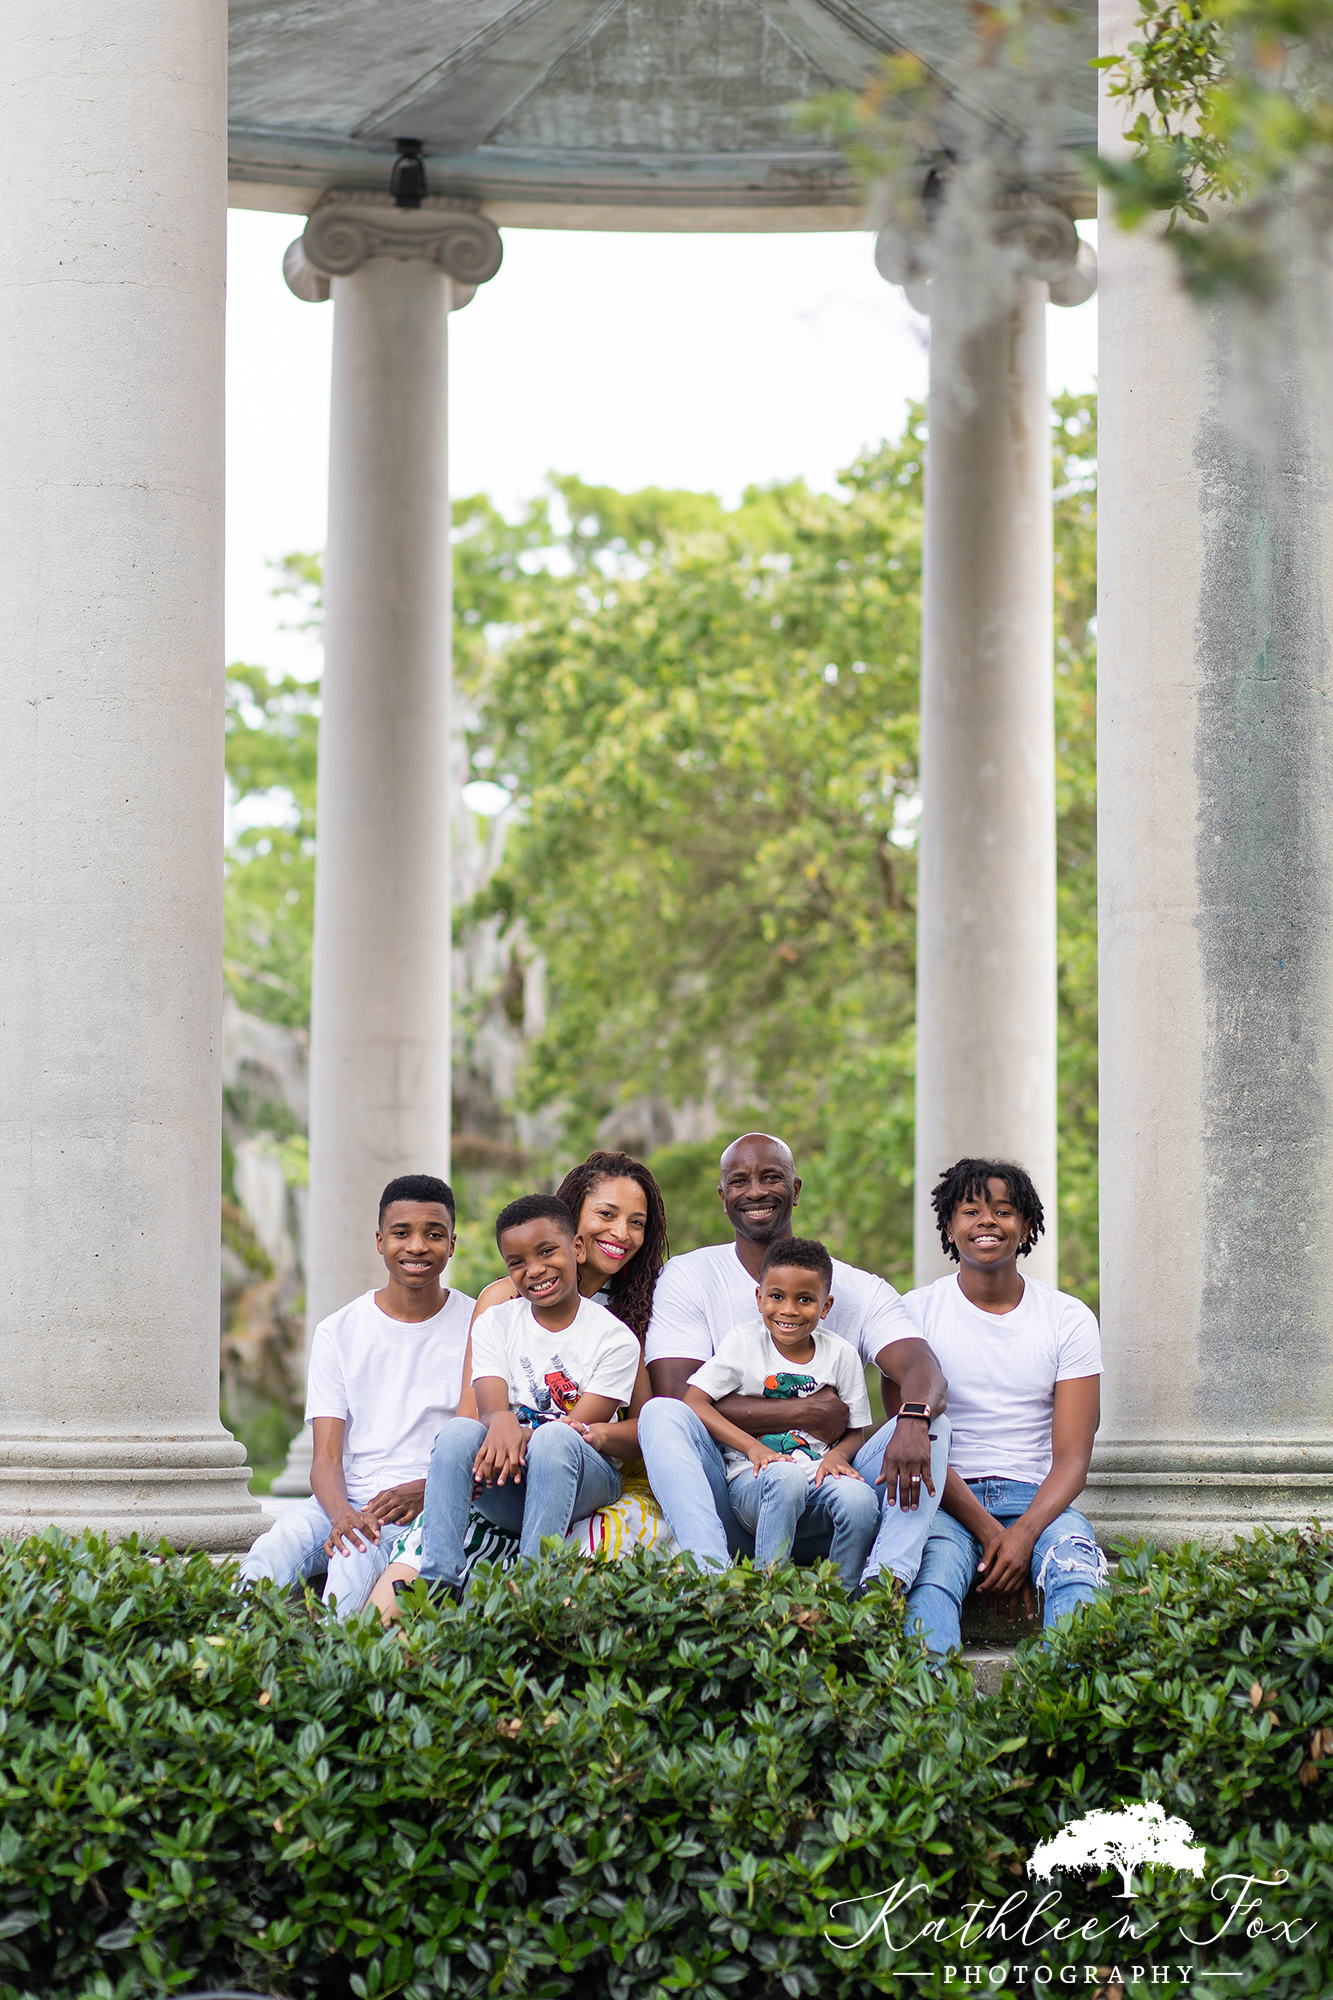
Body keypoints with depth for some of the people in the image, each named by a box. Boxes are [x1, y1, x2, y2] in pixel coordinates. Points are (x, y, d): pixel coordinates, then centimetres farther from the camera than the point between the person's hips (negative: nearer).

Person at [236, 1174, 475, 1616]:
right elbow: (326, 1458, 3)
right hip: (347, 1499, 2)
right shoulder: (338, 1332, 10)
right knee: (270, 1555, -32)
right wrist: (342, 1515, -21)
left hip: (435, 1504, -2)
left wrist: (424, 1491, -19)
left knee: (356, 1563, -37)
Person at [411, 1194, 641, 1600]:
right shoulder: (495, 1324, 9)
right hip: (507, 1492, 2)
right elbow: (490, 1409, -7)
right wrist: (502, 1423, -33)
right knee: (457, 1432, -28)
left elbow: (579, 1428, -10)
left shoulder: (614, 1337, -1)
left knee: (554, 1439, -35)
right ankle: (438, 1580, -40)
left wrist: (524, 1437, -30)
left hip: (583, 1483, -2)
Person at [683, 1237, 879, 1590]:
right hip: (754, 1481, -2)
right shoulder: (743, 1342, 2)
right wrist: (753, 1447, -16)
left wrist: (838, 1454, -12)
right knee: (785, 1476, -38)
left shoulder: (841, 1355, 8)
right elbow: (693, 1403, -5)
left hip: (819, 1477, 2)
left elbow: (856, 1431, 13)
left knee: (860, 1498, -32)